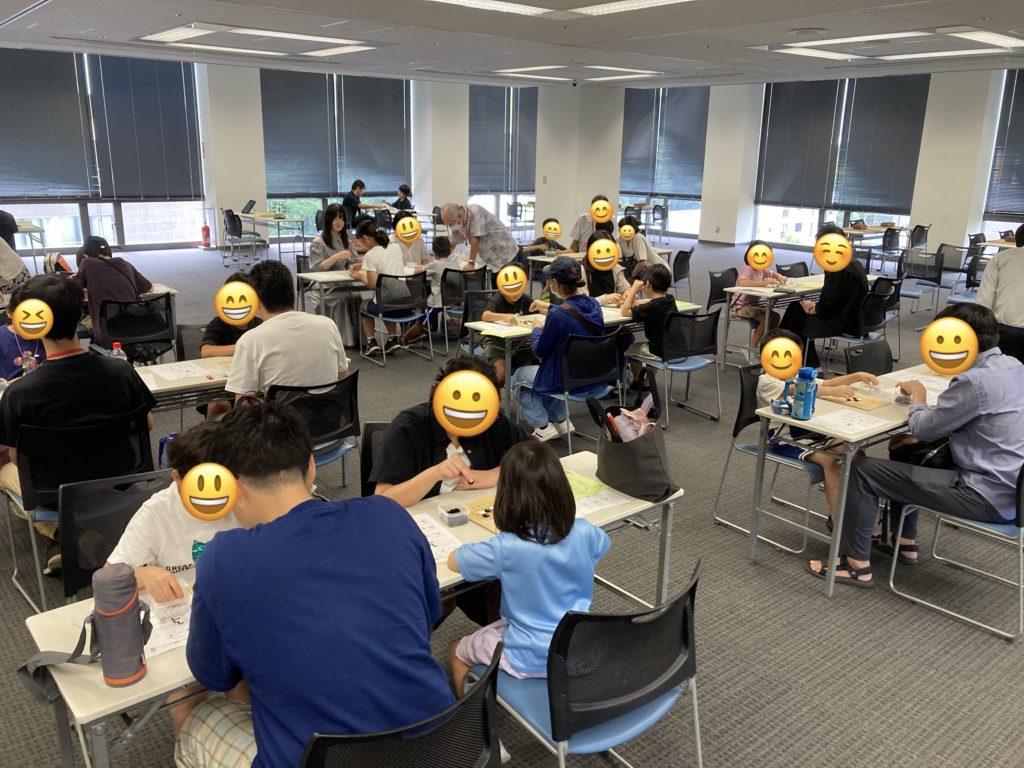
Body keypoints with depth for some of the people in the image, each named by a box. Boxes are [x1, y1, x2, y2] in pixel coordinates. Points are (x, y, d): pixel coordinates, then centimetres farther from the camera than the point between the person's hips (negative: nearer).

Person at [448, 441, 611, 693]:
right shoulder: (584, 532, -16)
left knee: (458, 652, 23)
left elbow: (453, 561, -10)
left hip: (530, 660, -5)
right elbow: (603, 544, 10)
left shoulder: (504, 549, -28)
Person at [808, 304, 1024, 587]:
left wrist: (918, 396, 5)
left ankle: (856, 564, 4)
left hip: (989, 496, -9)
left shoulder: (975, 381, -24)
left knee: (863, 469, -7)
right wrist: (915, 437, 7)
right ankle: (905, 542, 35)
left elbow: (922, 427, -15)